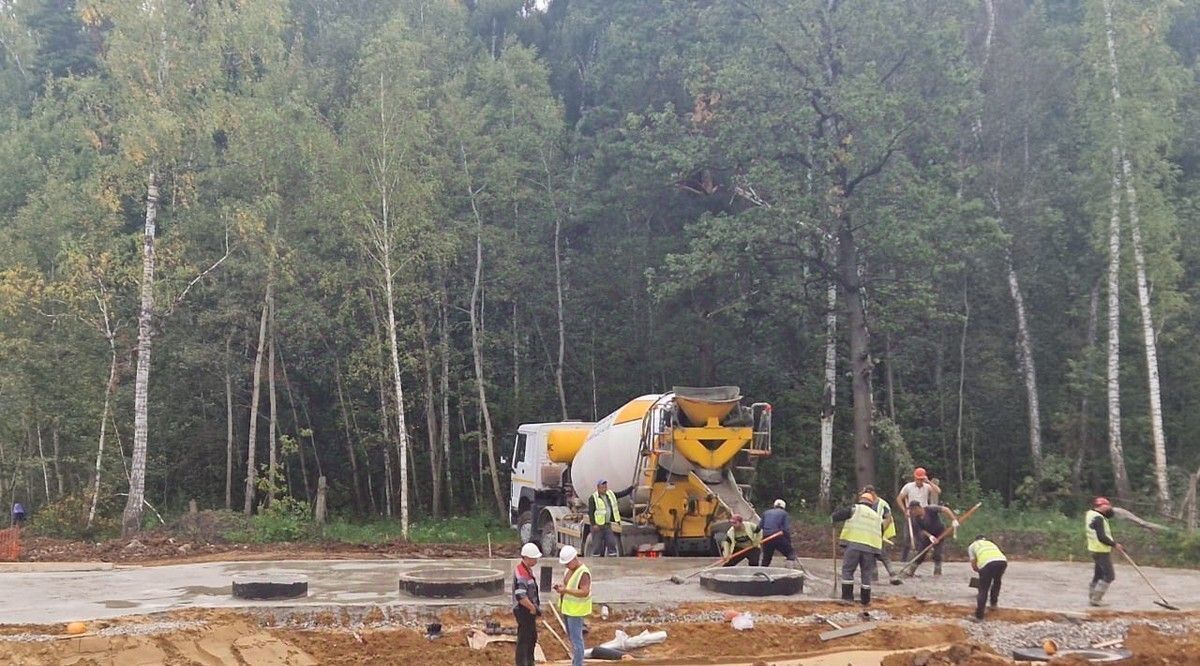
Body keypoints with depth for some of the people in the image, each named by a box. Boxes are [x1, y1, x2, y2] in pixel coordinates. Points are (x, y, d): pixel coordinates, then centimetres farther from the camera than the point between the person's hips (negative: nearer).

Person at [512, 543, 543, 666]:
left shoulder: (527, 569, 8)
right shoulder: (520, 573, -25)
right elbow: (521, 597, -30)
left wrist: (535, 607, 14)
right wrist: (534, 609, -20)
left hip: (530, 610, 11)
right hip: (524, 611, -11)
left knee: (532, 637, 21)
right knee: (524, 639, -2)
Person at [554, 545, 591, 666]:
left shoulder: (583, 573, -20)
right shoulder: (569, 569, 9)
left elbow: (584, 592, -27)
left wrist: (566, 590, -31)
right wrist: (560, 587, -2)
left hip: (576, 611, -9)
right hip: (567, 609, 9)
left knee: (576, 639, -5)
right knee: (572, 637, 17)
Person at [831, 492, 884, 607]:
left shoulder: (855, 509, 7)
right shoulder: (878, 517, 23)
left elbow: (840, 514, 0)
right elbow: (881, 534, 27)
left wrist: (832, 518, 20)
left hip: (853, 545, -4)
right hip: (870, 548, 4)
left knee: (847, 570, 2)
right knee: (866, 573, 12)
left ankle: (847, 597, -3)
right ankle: (865, 600, 14)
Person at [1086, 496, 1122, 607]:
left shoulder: (1089, 514, 10)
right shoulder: (1098, 518, -20)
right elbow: (1101, 537, -23)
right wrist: (1115, 544, -15)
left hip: (1095, 549, 10)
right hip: (1101, 551, -10)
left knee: (1098, 573, 18)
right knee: (1109, 575, -6)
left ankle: (1092, 597, 23)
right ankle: (1096, 599, -6)